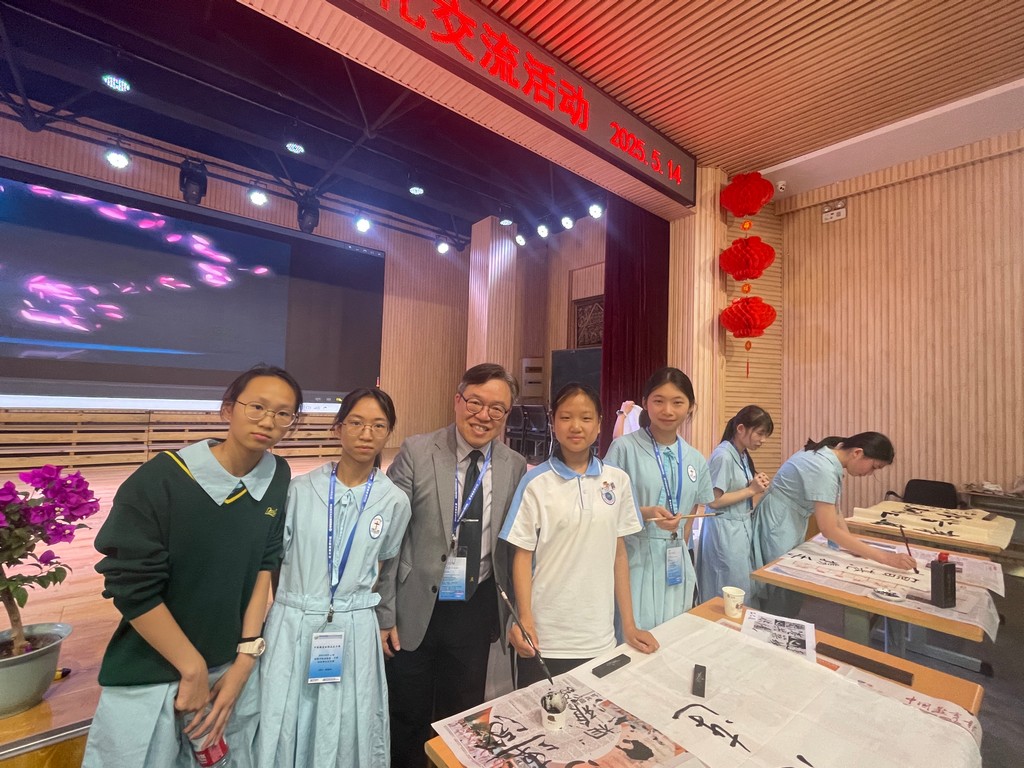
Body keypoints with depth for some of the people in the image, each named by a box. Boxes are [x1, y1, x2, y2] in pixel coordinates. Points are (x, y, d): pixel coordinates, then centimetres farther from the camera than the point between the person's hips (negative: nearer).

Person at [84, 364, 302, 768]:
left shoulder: (278, 478, -8)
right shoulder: (159, 480, -21)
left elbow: (264, 565, -3)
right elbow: (133, 589, -17)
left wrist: (246, 657, -5)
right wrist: (193, 669, -11)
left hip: (234, 669, 4)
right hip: (151, 678, -4)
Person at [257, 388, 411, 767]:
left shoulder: (395, 501, -6)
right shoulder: (300, 490, -8)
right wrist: (297, 600, 2)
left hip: (353, 631, 1)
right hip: (293, 625, 0)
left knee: (346, 734, 13)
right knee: (282, 729, 13)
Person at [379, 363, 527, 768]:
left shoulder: (515, 467, -5)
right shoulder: (416, 453, -13)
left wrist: (514, 613, 6)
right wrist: (384, 613, -8)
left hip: (477, 611, 2)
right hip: (418, 609, -2)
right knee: (407, 720, 18)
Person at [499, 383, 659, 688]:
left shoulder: (617, 480, 0)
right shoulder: (536, 483, -9)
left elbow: (619, 553, 6)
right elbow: (522, 555, -5)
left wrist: (629, 625, 7)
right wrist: (525, 620, -14)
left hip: (600, 638, 3)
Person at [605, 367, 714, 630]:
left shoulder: (696, 460, 5)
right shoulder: (625, 448, -12)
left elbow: (689, 517, 14)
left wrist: (679, 553, 10)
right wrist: (646, 513, -22)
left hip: (676, 565, 5)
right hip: (635, 560, -4)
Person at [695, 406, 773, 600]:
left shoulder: (743, 456, 9)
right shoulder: (723, 456, -19)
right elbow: (714, 501, -21)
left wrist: (757, 486, -3)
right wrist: (751, 490, -15)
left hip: (742, 528, 9)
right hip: (725, 531, -9)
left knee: (745, 588, 16)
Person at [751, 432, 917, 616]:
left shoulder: (830, 458, 2)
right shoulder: (822, 468, -27)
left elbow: (833, 511, 6)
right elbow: (829, 530, -28)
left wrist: (853, 544, -6)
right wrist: (884, 557, -25)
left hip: (791, 526, 10)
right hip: (778, 527, -10)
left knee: (793, 594, 17)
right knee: (784, 600, 1)